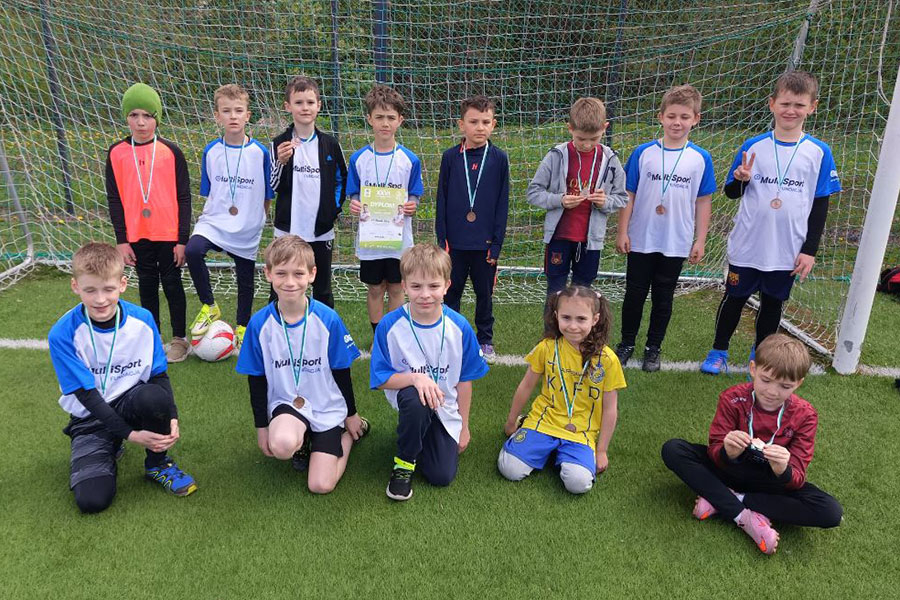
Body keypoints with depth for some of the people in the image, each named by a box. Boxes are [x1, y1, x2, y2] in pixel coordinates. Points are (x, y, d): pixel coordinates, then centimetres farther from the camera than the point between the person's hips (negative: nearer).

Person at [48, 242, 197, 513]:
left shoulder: (142, 320, -9)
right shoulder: (63, 334, -16)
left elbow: (159, 375, -2)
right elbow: (87, 395, -15)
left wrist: (171, 417, -19)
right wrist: (131, 435, -22)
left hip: (131, 401, 1)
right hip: (91, 417, -1)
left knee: (154, 396, -37)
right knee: (91, 500, -21)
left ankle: (157, 464, -6)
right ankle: (109, 450, 14)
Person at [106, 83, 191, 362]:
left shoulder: (171, 152, -5)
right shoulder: (117, 153, 0)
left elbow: (183, 197, -3)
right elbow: (114, 198, 3)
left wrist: (182, 238, -6)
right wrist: (121, 240, -1)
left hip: (168, 234, -2)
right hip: (137, 235, 2)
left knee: (172, 284, 8)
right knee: (147, 286, 13)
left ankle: (179, 339, 22)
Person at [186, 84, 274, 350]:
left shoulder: (260, 153, -7)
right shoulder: (211, 151, -2)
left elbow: (267, 195, 2)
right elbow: (207, 193, 7)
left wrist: (259, 220, 4)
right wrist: (210, 215, 2)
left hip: (248, 229, 0)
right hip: (214, 221, 1)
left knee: (245, 280, 10)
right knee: (192, 250, -27)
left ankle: (242, 327, 35)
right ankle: (209, 306, -5)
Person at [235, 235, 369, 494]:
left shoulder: (328, 319, -13)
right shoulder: (259, 324, -11)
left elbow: (341, 372, -1)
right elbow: (256, 379, 1)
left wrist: (352, 414, 8)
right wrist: (262, 426, 3)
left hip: (328, 407, -1)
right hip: (285, 403, 1)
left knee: (320, 485, -9)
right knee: (282, 445, -34)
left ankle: (347, 435, 20)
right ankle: (302, 440, 5)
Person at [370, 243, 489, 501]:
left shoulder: (459, 327, -12)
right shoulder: (390, 325, -18)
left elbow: (464, 380, -1)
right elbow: (382, 380, -13)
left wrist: (464, 426, 5)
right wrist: (416, 377, -32)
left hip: (446, 408, 2)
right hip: (410, 398, -2)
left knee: (442, 476, -7)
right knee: (416, 399, -38)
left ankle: (422, 437, 27)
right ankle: (404, 462, -10)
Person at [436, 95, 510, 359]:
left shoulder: (499, 158, -3)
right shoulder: (450, 157, -1)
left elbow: (502, 204, -1)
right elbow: (441, 201, 2)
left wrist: (497, 243, -4)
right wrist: (442, 239, -2)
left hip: (485, 242, 0)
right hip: (455, 241, 0)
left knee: (484, 293, 13)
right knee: (451, 292, 10)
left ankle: (485, 340, 28)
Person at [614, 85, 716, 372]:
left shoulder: (701, 158, -2)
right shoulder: (643, 153, -4)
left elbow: (703, 201, 3)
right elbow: (629, 195, -1)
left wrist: (700, 241, 1)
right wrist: (623, 232, -3)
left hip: (676, 243, 0)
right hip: (641, 240, 0)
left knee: (663, 298, 12)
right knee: (634, 294, 11)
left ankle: (653, 348, 27)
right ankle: (627, 343, 28)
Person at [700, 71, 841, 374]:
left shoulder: (818, 152, -4)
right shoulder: (753, 146, -4)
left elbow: (821, 205, 1)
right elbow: (731, 192, 3)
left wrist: (810, 250, -2)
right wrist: (740, 179, -20)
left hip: (787, 251, 1)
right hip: (747, 246, 0)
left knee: (772, 304, 14)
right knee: (734, 298, 11)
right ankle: (718, 351, 29)